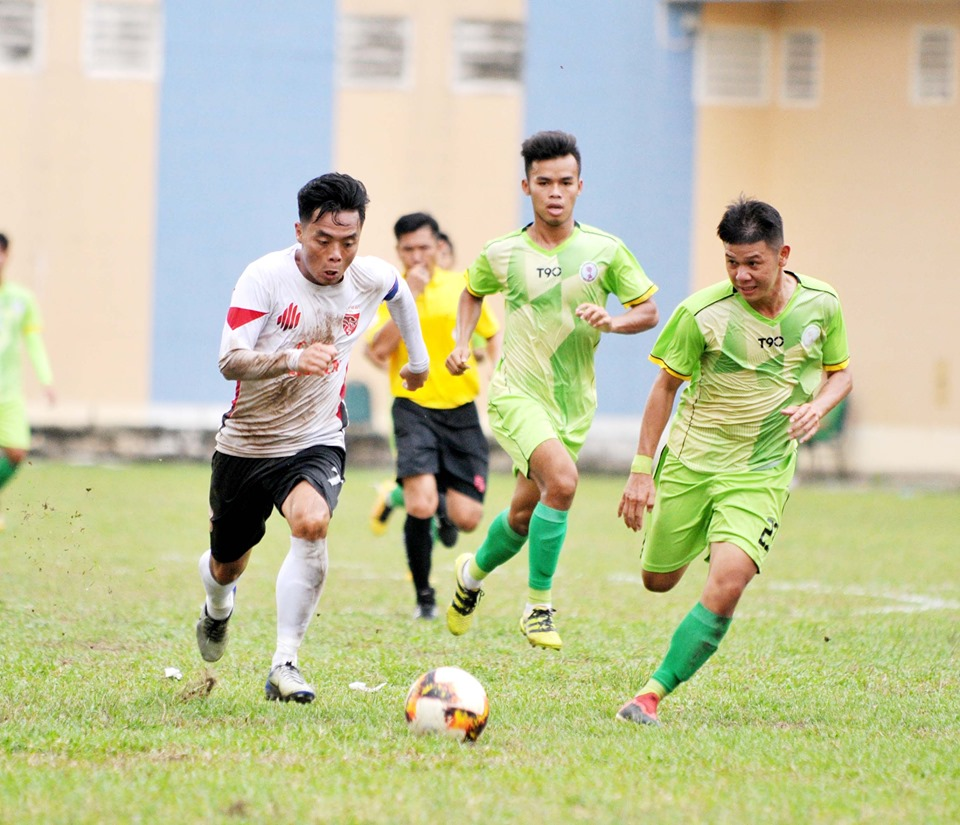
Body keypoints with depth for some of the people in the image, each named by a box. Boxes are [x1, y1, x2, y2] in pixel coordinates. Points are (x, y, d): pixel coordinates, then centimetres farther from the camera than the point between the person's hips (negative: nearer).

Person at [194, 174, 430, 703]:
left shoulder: (371, 278, -8)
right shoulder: (265, 277, -19)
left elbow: (400, 291, 19)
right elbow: (230, 361, -27)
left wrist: (418, 356, 29)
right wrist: (291, 359, -44)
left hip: (316, 444, 0)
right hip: (246, 444, 0)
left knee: (311, 522, -32)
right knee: (227, 566, 17)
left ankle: (285, 664, -28)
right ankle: (217, 610, 56)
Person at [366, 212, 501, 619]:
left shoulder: (462, 287, 5)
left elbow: (493, 334, 20)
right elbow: (378, 351, -17)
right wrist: (408, 296, -19)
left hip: (461, 410, 2)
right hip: (414, 407, -2)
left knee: (467, 518, -5)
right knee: (421, 506, -22)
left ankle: (443, 506, 35)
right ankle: (424, 597, 0)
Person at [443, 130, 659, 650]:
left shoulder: (605, 251, -4)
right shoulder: (501, 253, -3)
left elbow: (649, 311, 4)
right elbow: (474, 293, 19)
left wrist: (613, 322, -16)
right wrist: (462, 343, 4)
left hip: (573, 402, 3)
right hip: (517, 392, -3)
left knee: (525, 514, 12)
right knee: (561, 480, -28)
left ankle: (474, 572, 44)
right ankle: (538, 606, -16)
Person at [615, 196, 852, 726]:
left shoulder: (821, 305, -7)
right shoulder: (702, 313, -15)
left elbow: (839, 372, 11)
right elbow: (666, 386, -3)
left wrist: (818, 405, -13)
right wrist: (641, 470, -4)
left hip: (762, 471, 0)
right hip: (691, 458, 0)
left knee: (726, 587, -22)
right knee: (658, 581, 14)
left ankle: (652, 695, -15)